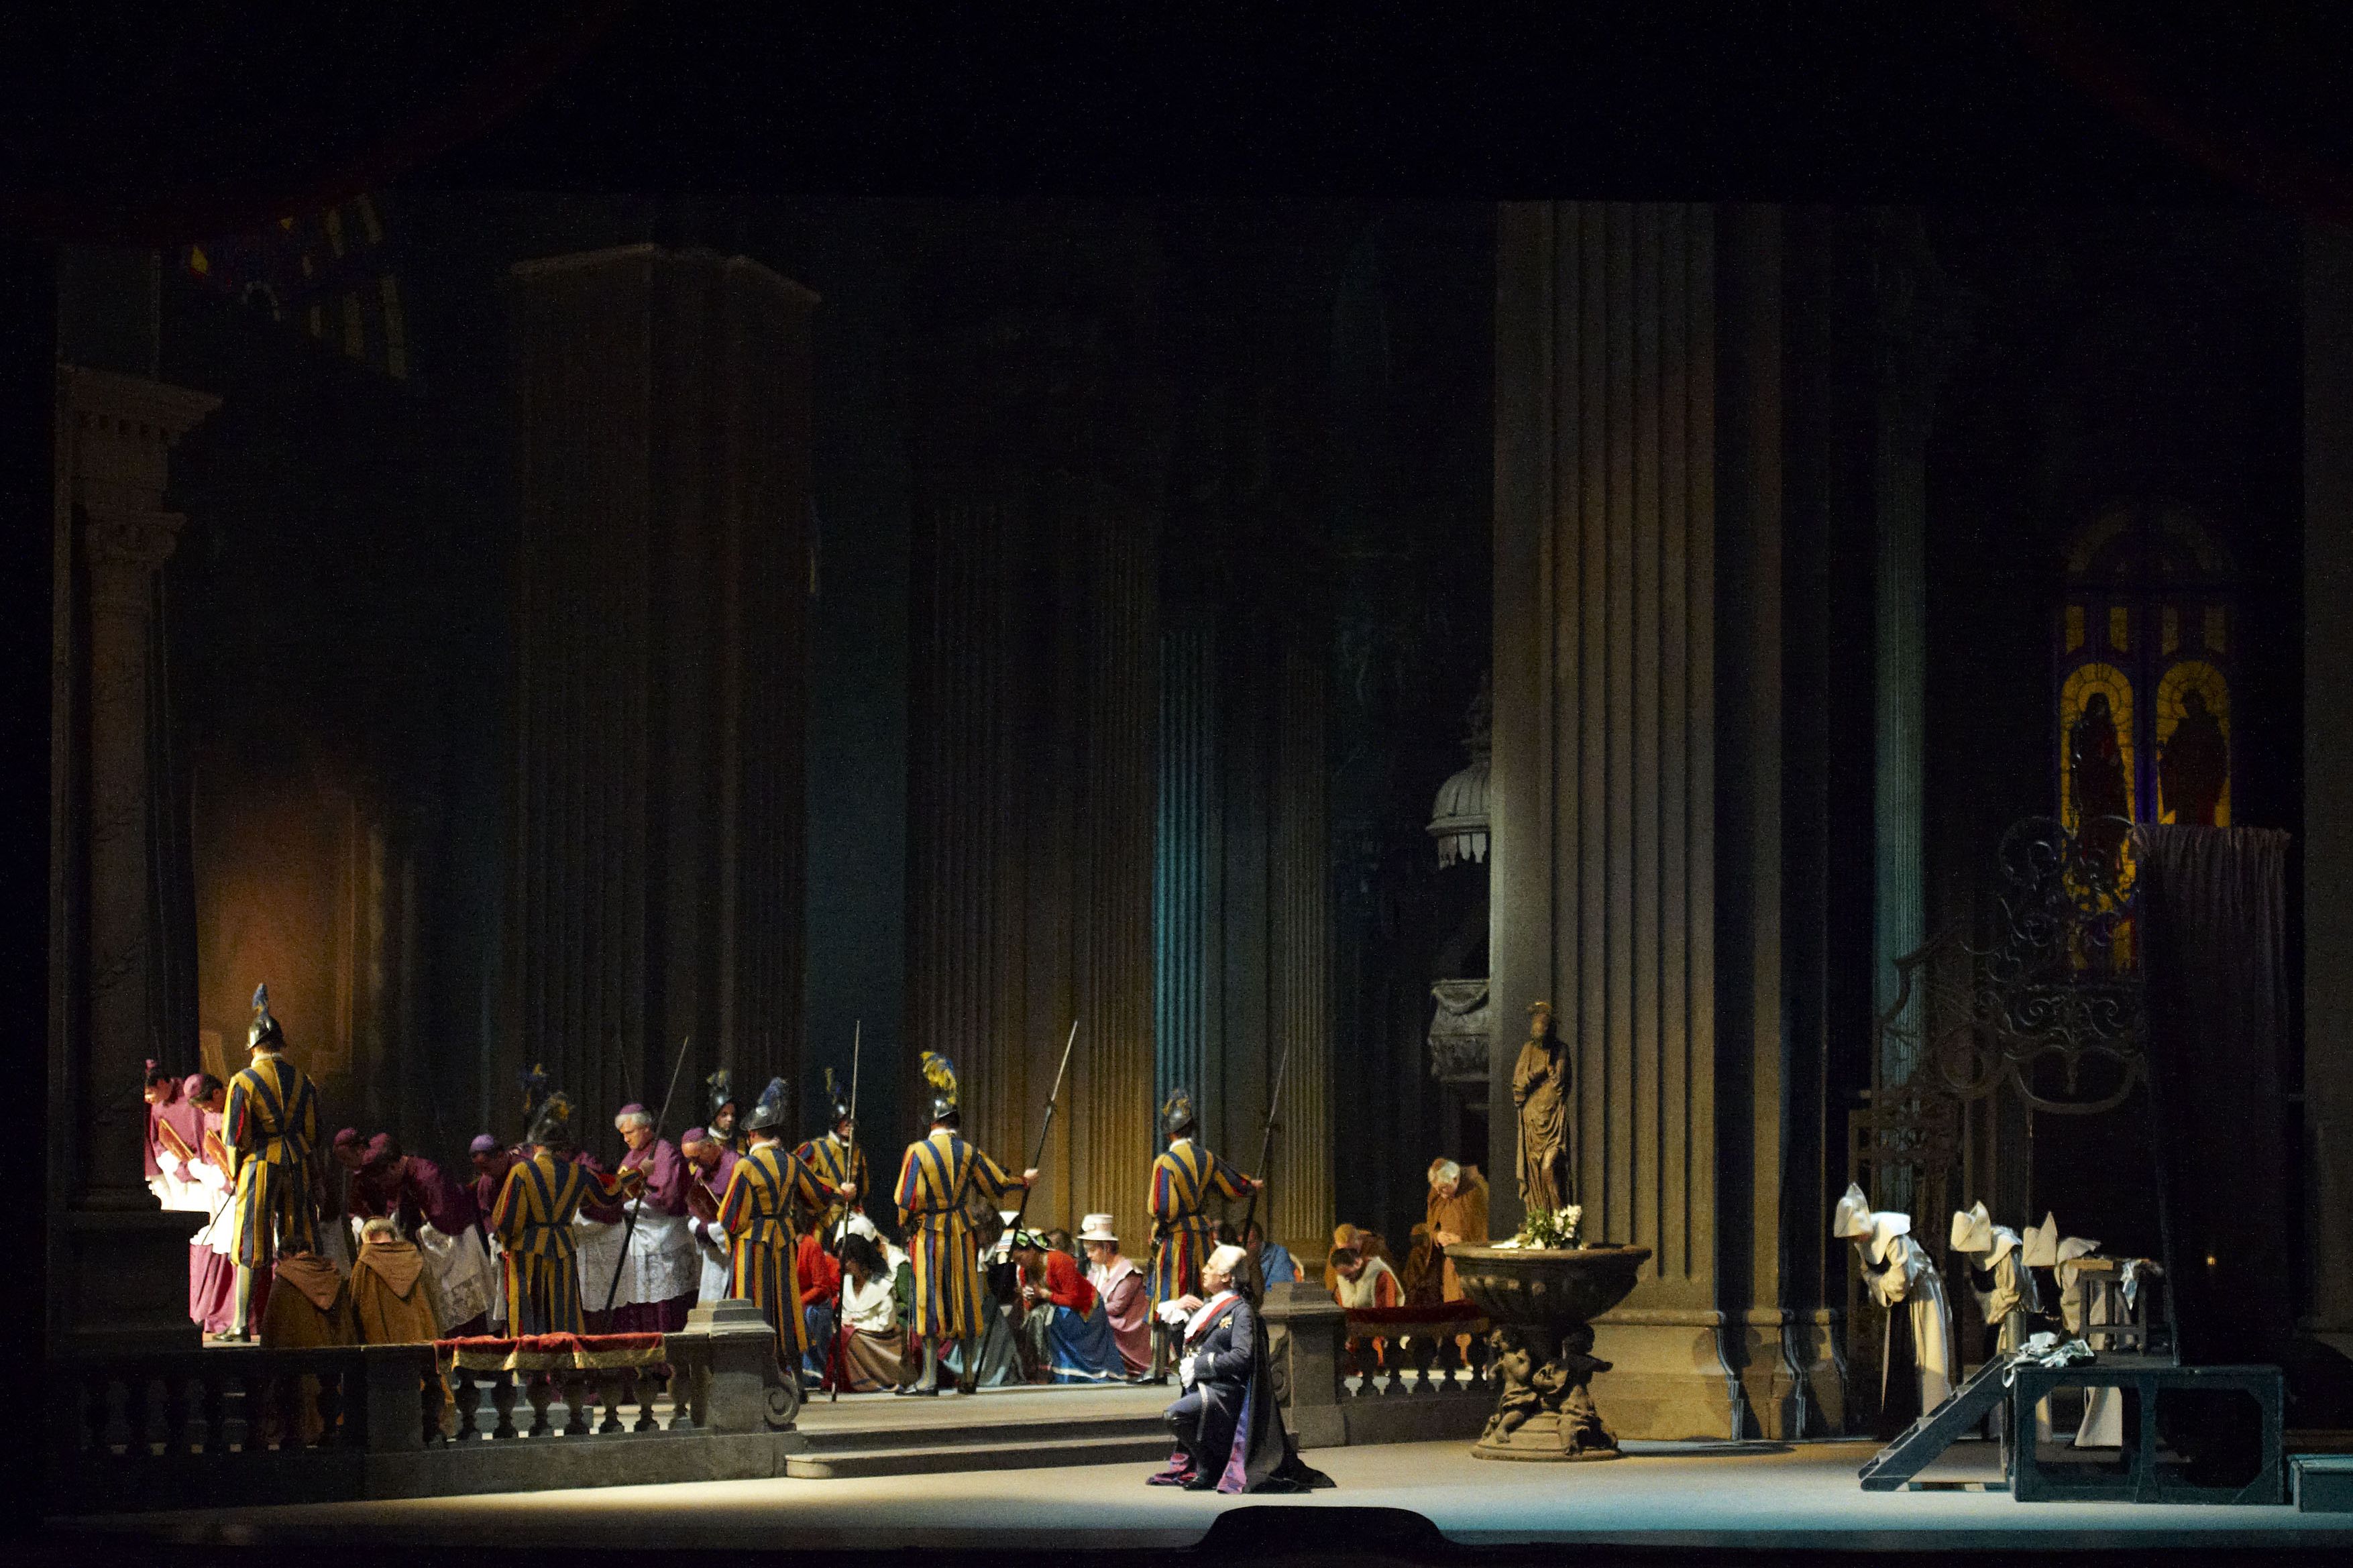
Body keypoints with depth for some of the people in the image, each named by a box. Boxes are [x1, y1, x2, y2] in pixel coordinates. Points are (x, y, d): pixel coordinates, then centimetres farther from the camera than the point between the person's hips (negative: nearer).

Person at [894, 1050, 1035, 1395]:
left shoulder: (918, 1152, -10)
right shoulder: (967, 1152, 1)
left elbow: (908, 1202, -10)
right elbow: (997, 1184, 13)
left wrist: (908, 1229, 6)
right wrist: (1024, 1180, 31)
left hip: (929, 1234, -3)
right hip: (962, 1233, 3)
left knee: (932, 1302, -1)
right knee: (965, 1301, 10)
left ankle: (930, 1377, -2)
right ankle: (968, 1375, 14)